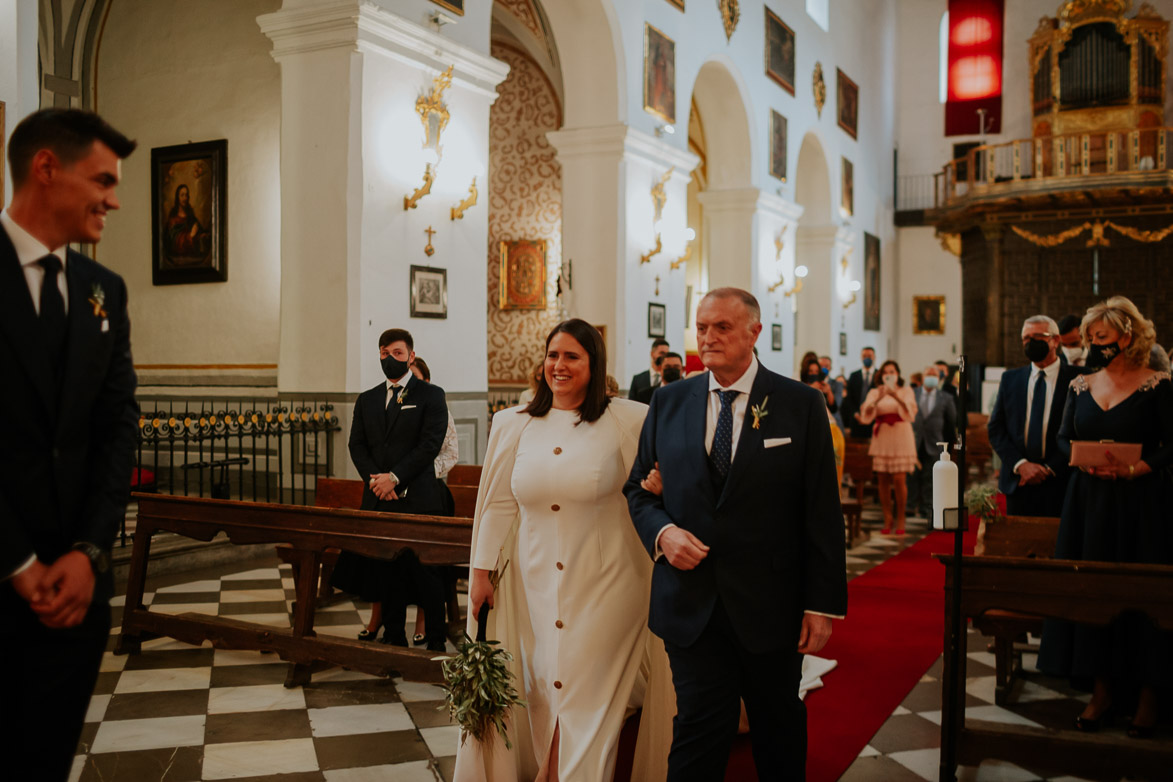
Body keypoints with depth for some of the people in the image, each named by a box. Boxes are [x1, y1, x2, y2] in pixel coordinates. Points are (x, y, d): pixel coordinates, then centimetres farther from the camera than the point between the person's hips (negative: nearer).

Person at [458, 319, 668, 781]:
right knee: (540, 698, 12)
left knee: (589, 704, 4)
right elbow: (497, 504, 8)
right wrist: (481, 571, 8)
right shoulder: (512, 425, 5)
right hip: (530, 584, 3)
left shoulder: (628, 421, -4)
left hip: (601, 587, -3)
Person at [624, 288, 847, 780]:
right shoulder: (668, 403, 4)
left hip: (771, 605, -1)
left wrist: (823, 603, -7)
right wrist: (662, 531, -11)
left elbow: (822, 513, -5)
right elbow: (638, 488, 10)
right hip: (691, 605, 1)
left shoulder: (802, 405, -4)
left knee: (779, 731, 17)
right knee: (698, 728, 2)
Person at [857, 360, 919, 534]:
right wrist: (878, 399, -20)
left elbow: (910, 412, -9)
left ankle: (900, 519, 3)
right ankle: (887, 519, 6)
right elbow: (866, 415, -4)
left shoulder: (905, 391, 7)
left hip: (901, 437, -2)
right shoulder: (874, 392, 10)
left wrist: (896, 396, -23)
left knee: (899, 479, -8)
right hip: (881, 438, 2)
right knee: (883, 480, 0)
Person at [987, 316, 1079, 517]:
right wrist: (1020, 464, -6)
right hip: (1018, 482, 3)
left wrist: (1049, 469, -8)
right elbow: (995, 428, 7)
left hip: (1059, 484, -3)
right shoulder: (1010, 378, 11)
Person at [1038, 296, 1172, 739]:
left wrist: (1137, 468, -21)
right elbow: (1063, 439, 11)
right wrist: (1086, 460, -9)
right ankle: (1103, 689, 15)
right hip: (1089, 503, 4)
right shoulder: (1081, 386, 9)